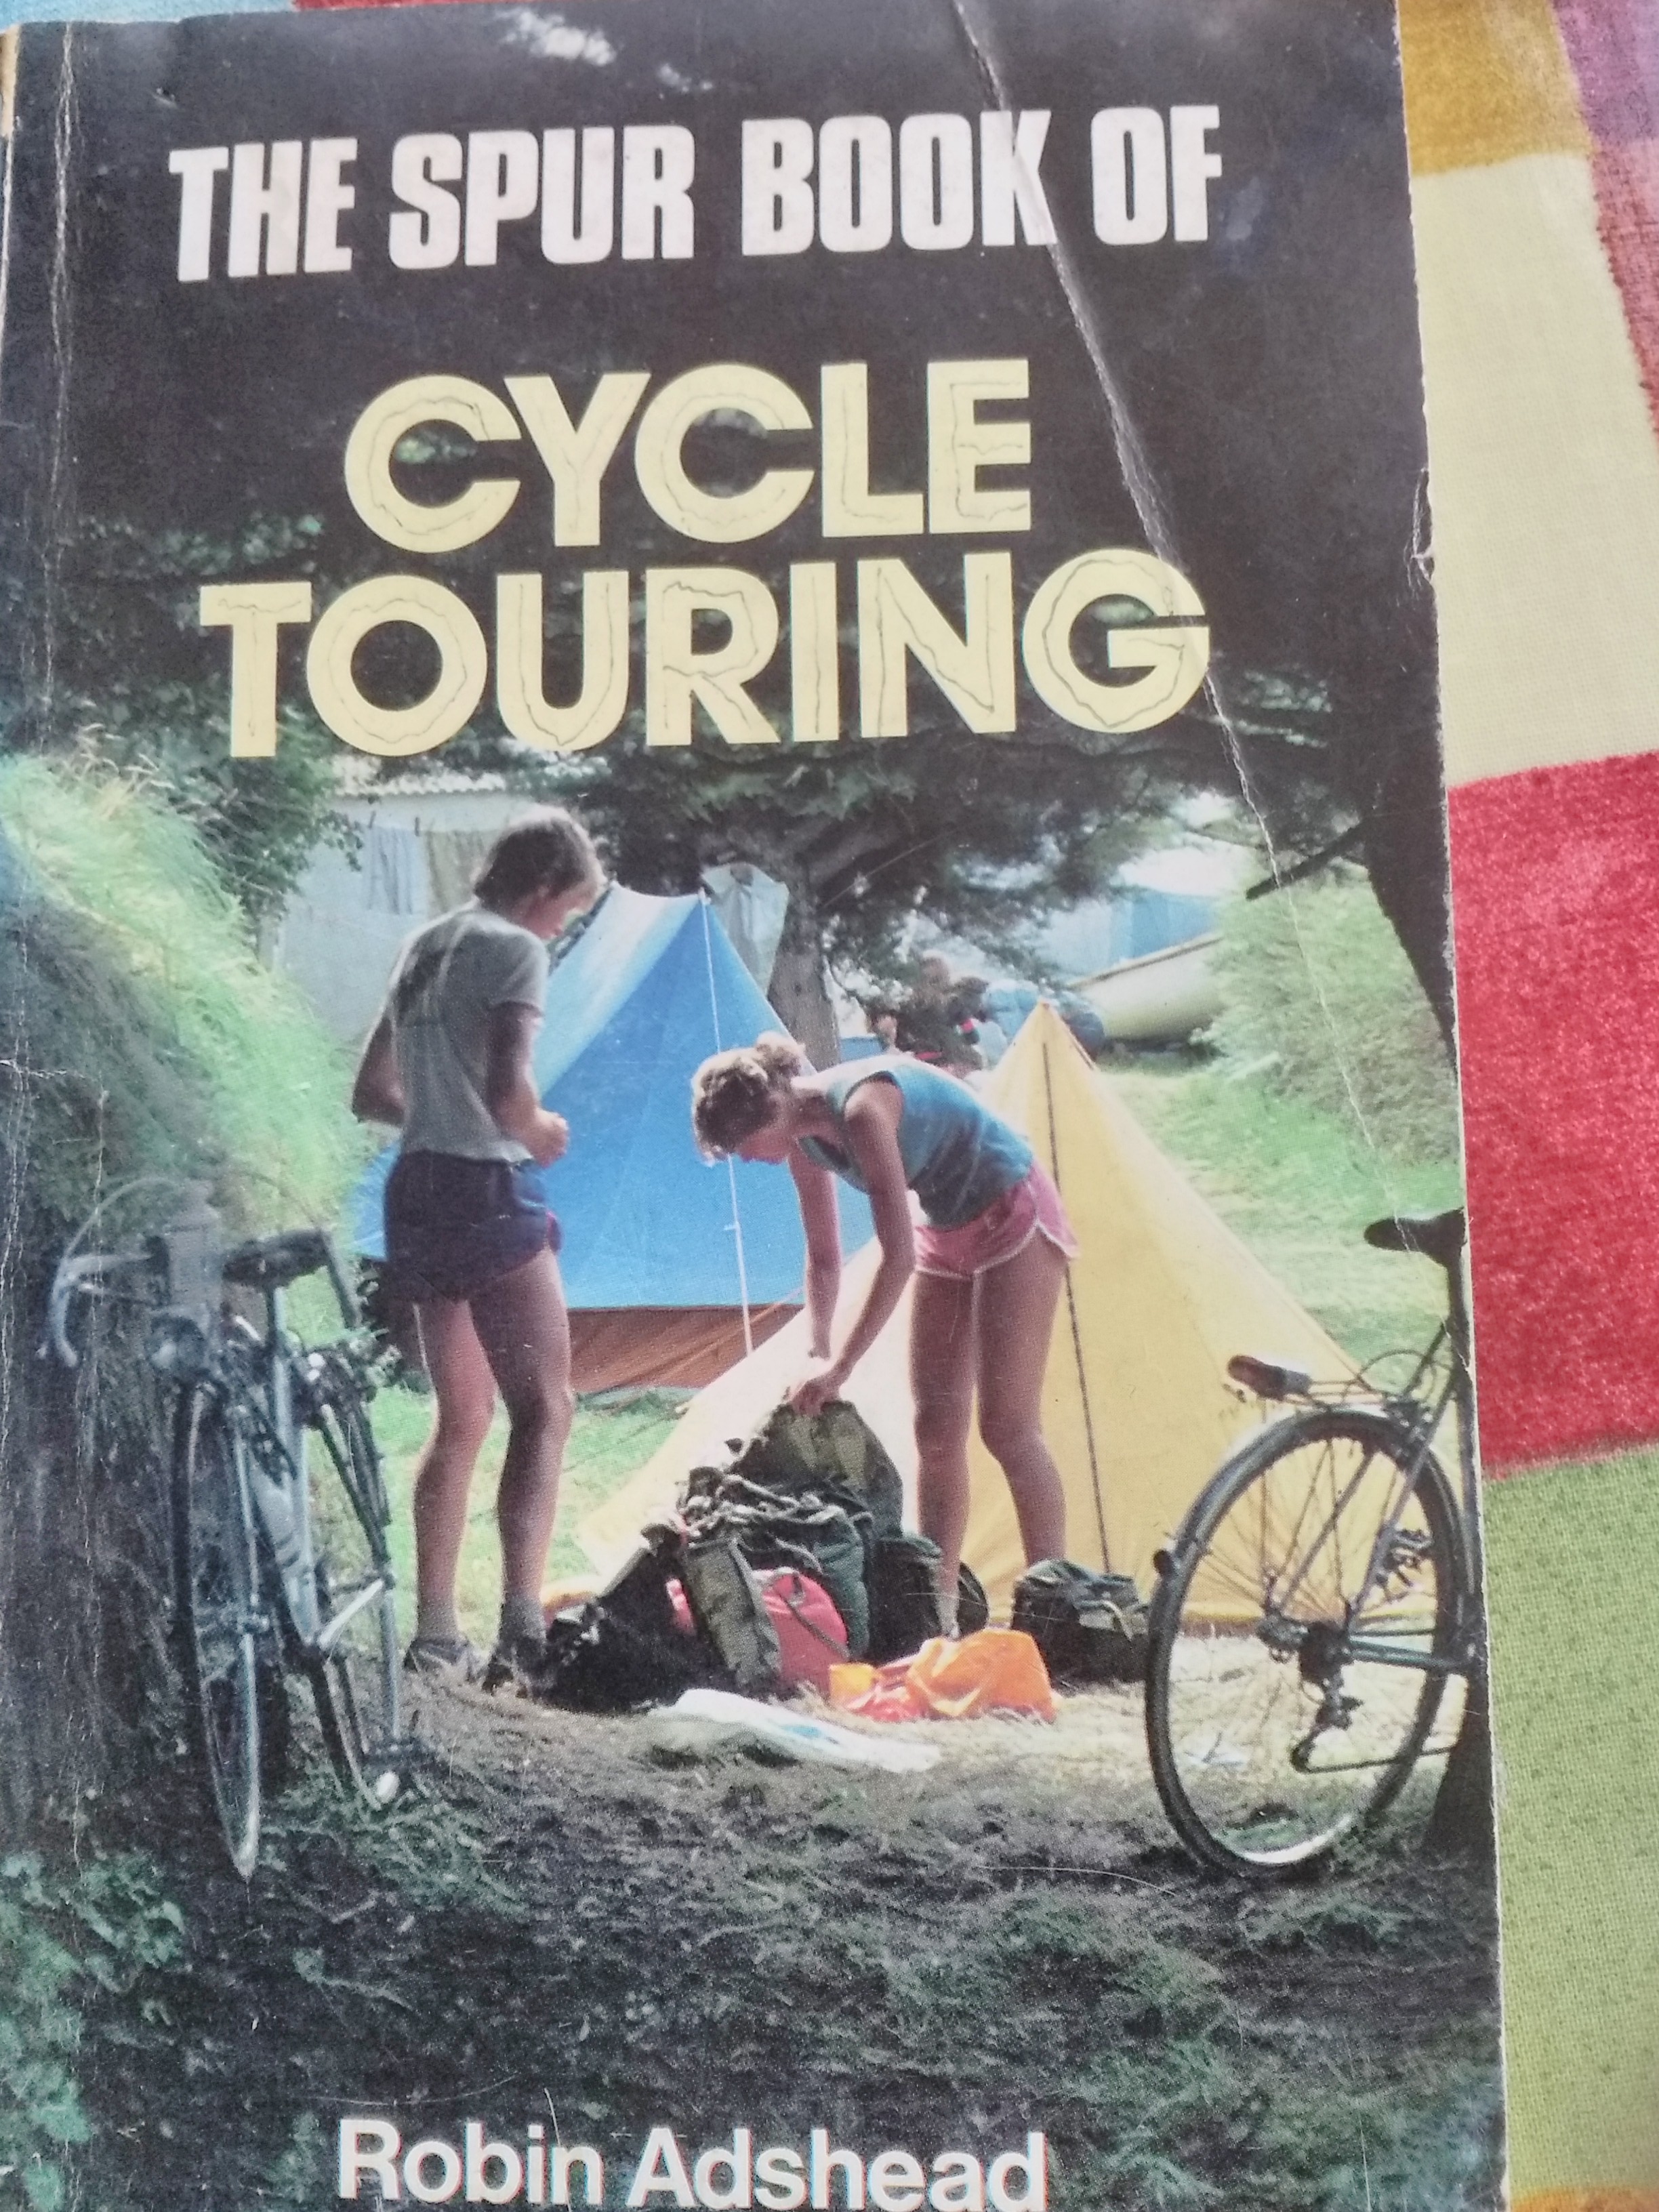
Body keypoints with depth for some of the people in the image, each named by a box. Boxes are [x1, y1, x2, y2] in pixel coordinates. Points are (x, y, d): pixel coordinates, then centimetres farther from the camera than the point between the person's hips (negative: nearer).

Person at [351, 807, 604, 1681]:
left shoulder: (425, 945, 17)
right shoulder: (516, 949, -8)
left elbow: (370, 1094, 21)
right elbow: (509, 1094, -20)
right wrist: (543, 1133, -1)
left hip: (415, 1193, 8)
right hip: (488, 1193, -8)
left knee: (461, 1419, 15)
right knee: (545, 1408, -6)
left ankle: (435, 1632, 15)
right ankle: (521, 1619, -19)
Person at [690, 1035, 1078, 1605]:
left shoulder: (862, 1107, -30)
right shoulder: (805, 1140, -4)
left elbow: (898, 1255, -31)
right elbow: (823, 1257, 7)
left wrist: (840, 1366, -28)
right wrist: (819, 1353, -3)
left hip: (1013, 1218, -8)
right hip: (947, 1230, 9)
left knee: (1008, 1428, -11)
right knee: (936, 1431, 5)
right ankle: (937, 1602, 10)